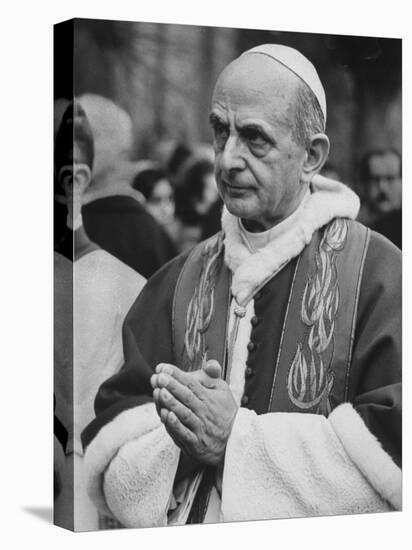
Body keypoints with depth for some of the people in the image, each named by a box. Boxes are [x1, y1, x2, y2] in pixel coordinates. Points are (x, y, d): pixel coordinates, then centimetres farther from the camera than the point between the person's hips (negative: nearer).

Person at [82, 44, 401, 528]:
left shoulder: (376, 273, -6)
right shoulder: (178, 283, 7)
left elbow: (395, 452, -14)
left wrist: (238, 438, -12)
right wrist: (179, 438, -14)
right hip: (184, 540, 3)